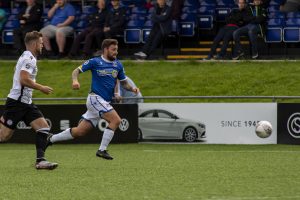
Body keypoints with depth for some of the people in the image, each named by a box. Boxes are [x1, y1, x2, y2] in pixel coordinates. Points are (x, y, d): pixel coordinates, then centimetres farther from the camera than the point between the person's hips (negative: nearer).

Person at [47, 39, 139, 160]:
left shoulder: (118, 65, 12)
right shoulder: (95, 62, -4)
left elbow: (124, 82, 18)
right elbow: (77, 71, 0)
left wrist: (132, 89, -3)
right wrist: (75, 80, -21)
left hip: (105, 102, 6)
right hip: (95, 98, -6)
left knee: (80, 131, 6)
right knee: (116, 120, -22)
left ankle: (50, 139, 19)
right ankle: (102, 150, -16)